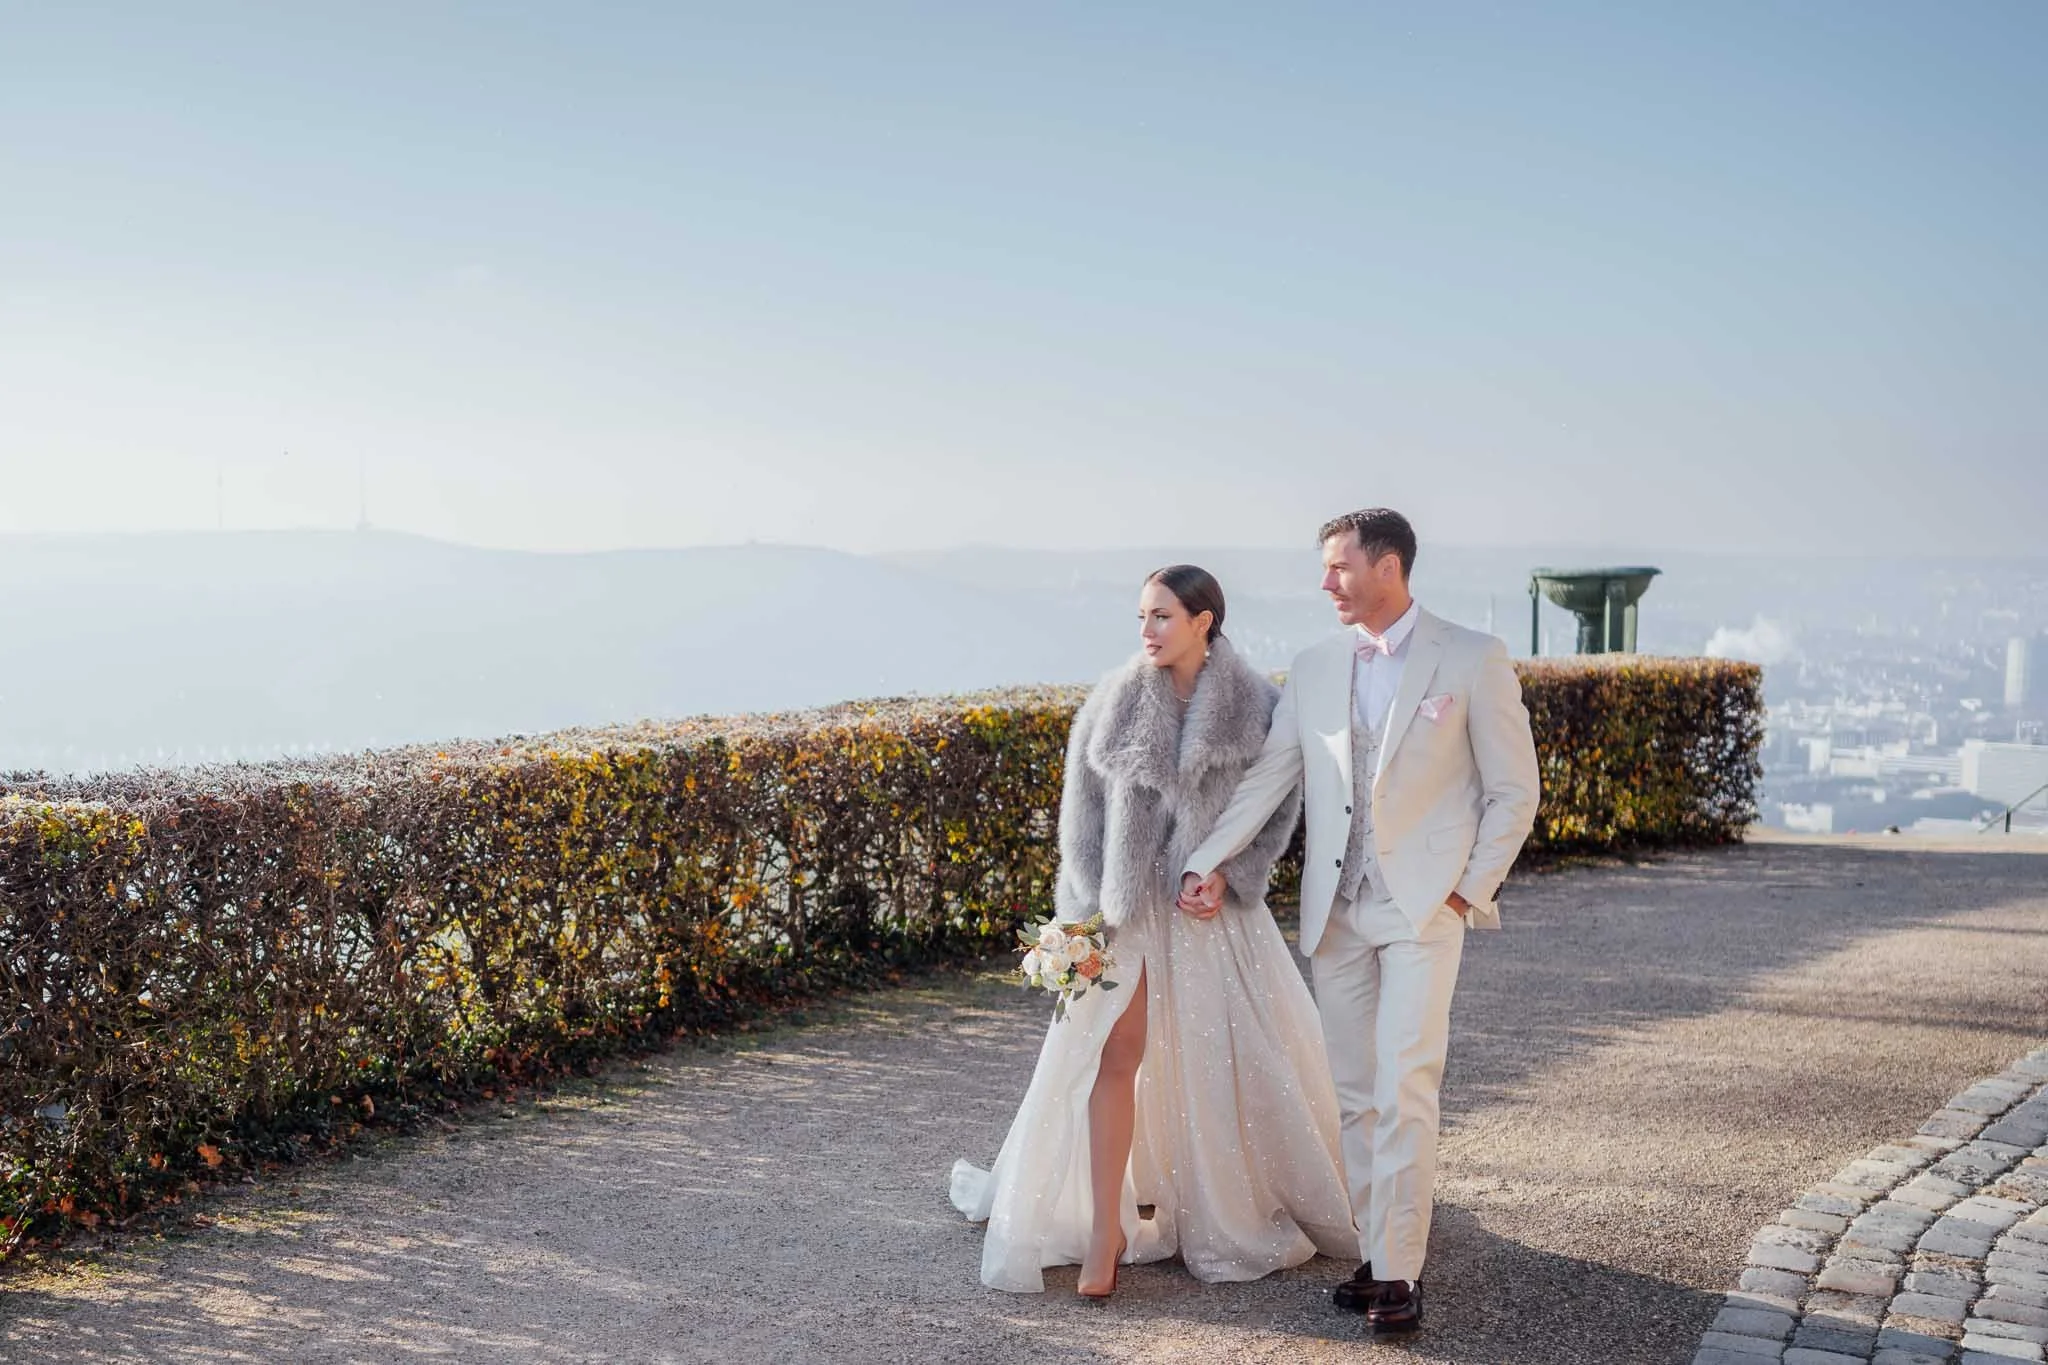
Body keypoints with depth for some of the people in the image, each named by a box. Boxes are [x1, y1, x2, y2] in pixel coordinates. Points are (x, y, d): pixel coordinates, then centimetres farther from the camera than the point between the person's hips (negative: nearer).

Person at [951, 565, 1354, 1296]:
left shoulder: (1257, 706, -4)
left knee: (1232, 1058, 6)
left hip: (1213, 906, 0)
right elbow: (1083, 811, 1)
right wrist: (1089, 908, -5)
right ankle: (1106, 1232, 1)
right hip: (1128, 906, 0)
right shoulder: (1115, 702, -1)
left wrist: (1229, 877, -12)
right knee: (1114, 1055, -5)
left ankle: (1244, 1214, 26)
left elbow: (1280, 806, -1)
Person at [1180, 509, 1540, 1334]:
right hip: (1335, 909, 5)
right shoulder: (1315, 669, 9)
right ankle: (1378, 1249, 18)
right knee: (1355, 1096, 8)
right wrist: (1211, 861, -4)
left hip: (1423, 904, -4)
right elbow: (1268, 777, 7)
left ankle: (1397, 1272, -3)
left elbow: (1513, 790, 0)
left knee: (1403, 1092, -11)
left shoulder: (1472, 661, -3)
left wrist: (1471, 890, -7)